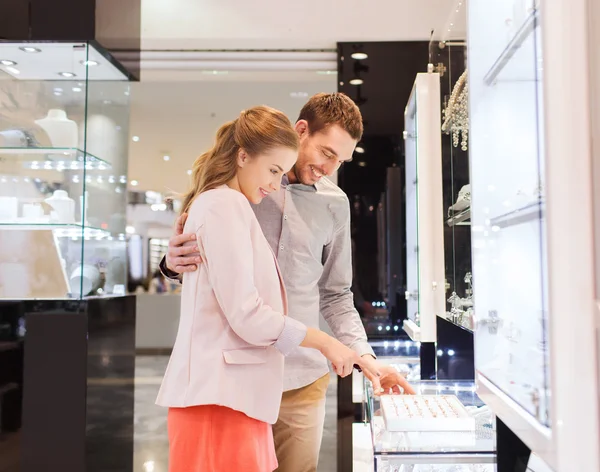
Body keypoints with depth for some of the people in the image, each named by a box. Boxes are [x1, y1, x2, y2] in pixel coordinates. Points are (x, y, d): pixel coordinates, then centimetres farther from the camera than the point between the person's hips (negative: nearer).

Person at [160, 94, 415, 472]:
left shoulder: (335, 203, 4)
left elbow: (335, 295, 9)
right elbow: (191, 249, 7)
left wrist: (364, 356, -2)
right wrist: (174, 262, -16)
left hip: (301, 378, 2)